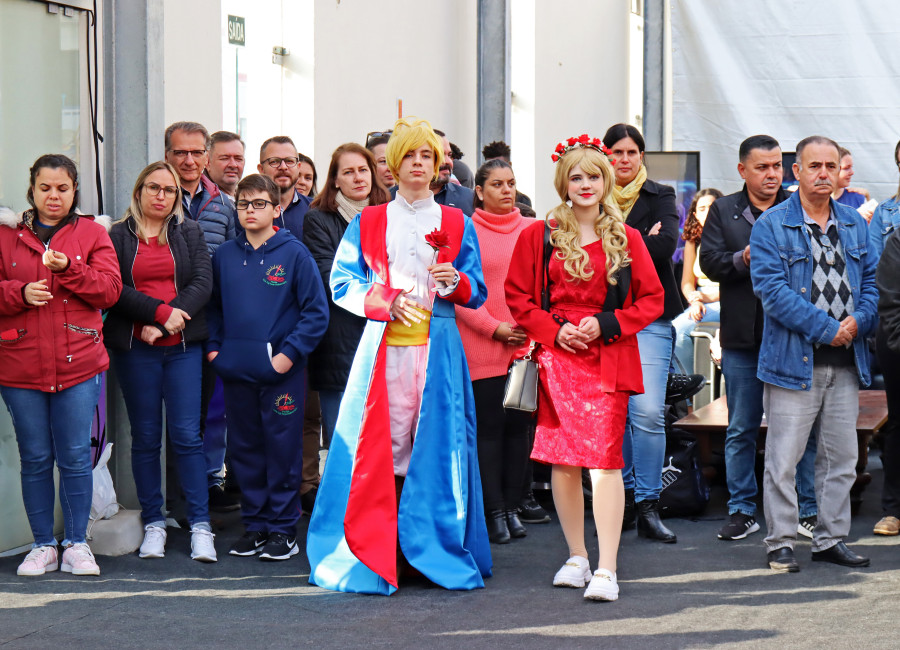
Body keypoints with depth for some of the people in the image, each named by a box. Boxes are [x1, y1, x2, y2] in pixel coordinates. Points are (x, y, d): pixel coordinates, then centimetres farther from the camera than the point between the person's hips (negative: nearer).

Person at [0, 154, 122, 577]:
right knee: (35, 458, 6)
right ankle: (42, 546, 15)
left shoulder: (92, 234, 7)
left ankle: (76, 545, 11)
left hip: (78, 363, -1)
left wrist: (68, 268, -15)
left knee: (76, 457, 1)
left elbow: (110, 289, -2)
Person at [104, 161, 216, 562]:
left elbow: (203, 282, 1)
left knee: (186, 435, -5)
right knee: (145, 437, 4)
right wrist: (159, 312, -15)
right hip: (135, 348, 0)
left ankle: (200, 526, -4)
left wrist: (169, 322, -11)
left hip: (183, 345, 0)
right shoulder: (118, 237, 7)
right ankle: (153, 524, 11)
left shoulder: (189, 233, 12)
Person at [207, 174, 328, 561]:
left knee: (282, 449, 1)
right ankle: (254, 524, 20)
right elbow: (213, 307, 19)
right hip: (235, 371, 4)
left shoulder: (294, 253, -4)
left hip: (280, 371, -4)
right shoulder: (225, 256, 9)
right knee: (245, 449, 10)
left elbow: (316, 311, -6)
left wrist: (289, 353, -12)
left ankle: (283, 528, 10)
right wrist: (213, 348, 6)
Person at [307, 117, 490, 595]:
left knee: (436, 446, -4)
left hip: (437, 348, 1)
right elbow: (342, 282, 6)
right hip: (382, 345, 0)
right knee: (378, 445, -6)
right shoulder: (368, 223, 12)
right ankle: (370, 555, -1)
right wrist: (387, 302, -9)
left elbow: (476, 295, 11)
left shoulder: (456, 225, 13)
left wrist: (456, 282, -11)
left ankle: (436, 550, 3)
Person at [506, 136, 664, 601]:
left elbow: (652, 299, 7)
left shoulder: (626, 239, 6)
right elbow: (517, 296, 8)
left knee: (604, 458, -11)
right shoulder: (538, 236, 6)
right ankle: (577, 557, 19)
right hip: (555, 357, 2)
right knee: (562, 459, 5)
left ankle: (606, 570, -12)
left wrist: (606, 325, -7)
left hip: (608, 360, -1)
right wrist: (554, 330, -7)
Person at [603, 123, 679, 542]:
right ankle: (624, 498, 17)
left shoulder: (660, 197, 8)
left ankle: (648, 506, -7)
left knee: (648, 411, -13)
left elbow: (665, 245, -10)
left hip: (649, 317, -2)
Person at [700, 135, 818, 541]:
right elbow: (709, 261, -1)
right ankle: (742, 511, 16)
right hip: (742, 339, 1)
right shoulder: (723, 211, 9)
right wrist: (743, 259, -17)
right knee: (741, 430, 8)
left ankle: (809, 511, 9)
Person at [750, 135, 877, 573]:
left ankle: (831, 539, 20)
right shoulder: (771, 226, -4)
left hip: (845, 360, 5)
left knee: (841, 455, 10)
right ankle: (780, 542, 6)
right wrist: (826, 328, -16)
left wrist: (859, 320, -5)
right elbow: (771, 288, -13)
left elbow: (871, 279, 16)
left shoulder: (853, 224, 14)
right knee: (783, 456, -3)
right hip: (794, 357, -5)